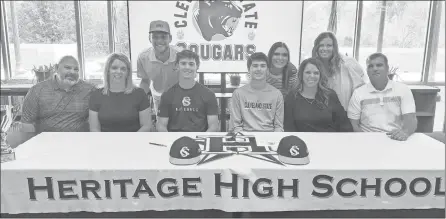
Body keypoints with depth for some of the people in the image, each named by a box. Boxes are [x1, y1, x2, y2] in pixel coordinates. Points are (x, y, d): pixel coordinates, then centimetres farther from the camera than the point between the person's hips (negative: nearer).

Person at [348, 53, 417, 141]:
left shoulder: (403, 89, 8)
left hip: (396, 140, 1)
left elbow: (411, 119, -1)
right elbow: (353, 125, 3)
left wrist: (405, 132, -23)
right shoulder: (358, 93, 5)